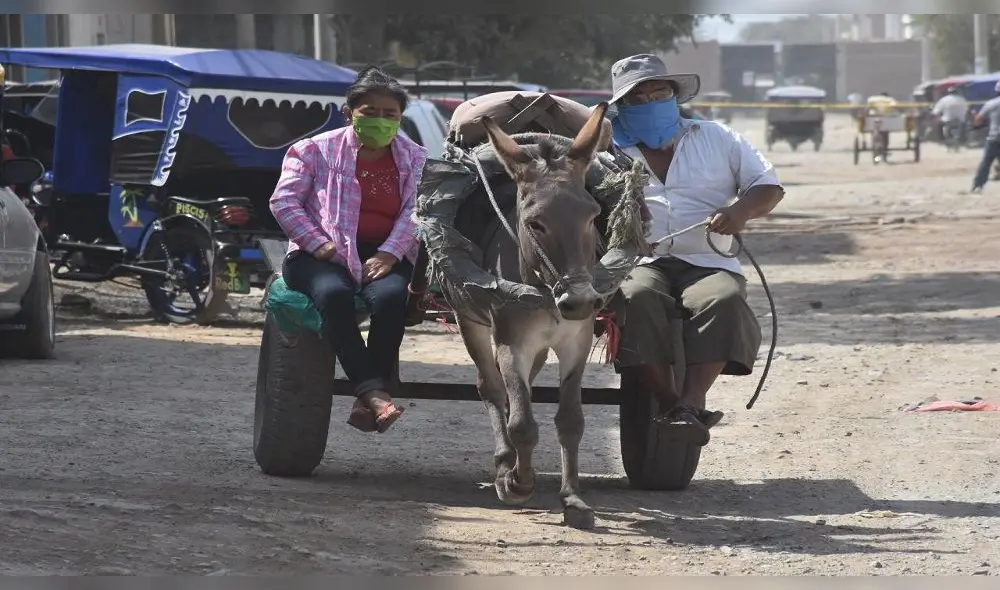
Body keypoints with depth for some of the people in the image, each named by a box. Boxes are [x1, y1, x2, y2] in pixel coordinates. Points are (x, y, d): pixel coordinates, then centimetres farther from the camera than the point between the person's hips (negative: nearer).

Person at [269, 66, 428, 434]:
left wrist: (389, 254, -16)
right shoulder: (316, 151, 10)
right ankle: (374, 393, -47)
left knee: (390, 296, -35)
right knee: (333, 294, -38)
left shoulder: (413, 160, 14)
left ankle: (365, 403, -32)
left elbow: (414, 212, 1)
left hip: (385, 256, 1)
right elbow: (284, 201, 2)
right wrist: (318, 244, -10)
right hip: (324, 256, -1)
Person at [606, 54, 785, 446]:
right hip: (641, 264, -1)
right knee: (636, 298, -38)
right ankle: (667, 401, -32)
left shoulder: (716, 139, 20)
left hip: (708, 263, 1)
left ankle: (691, 403, -41)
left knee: (724, 300, -35)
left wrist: (741, 211, -6)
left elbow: (768, 185, 18)